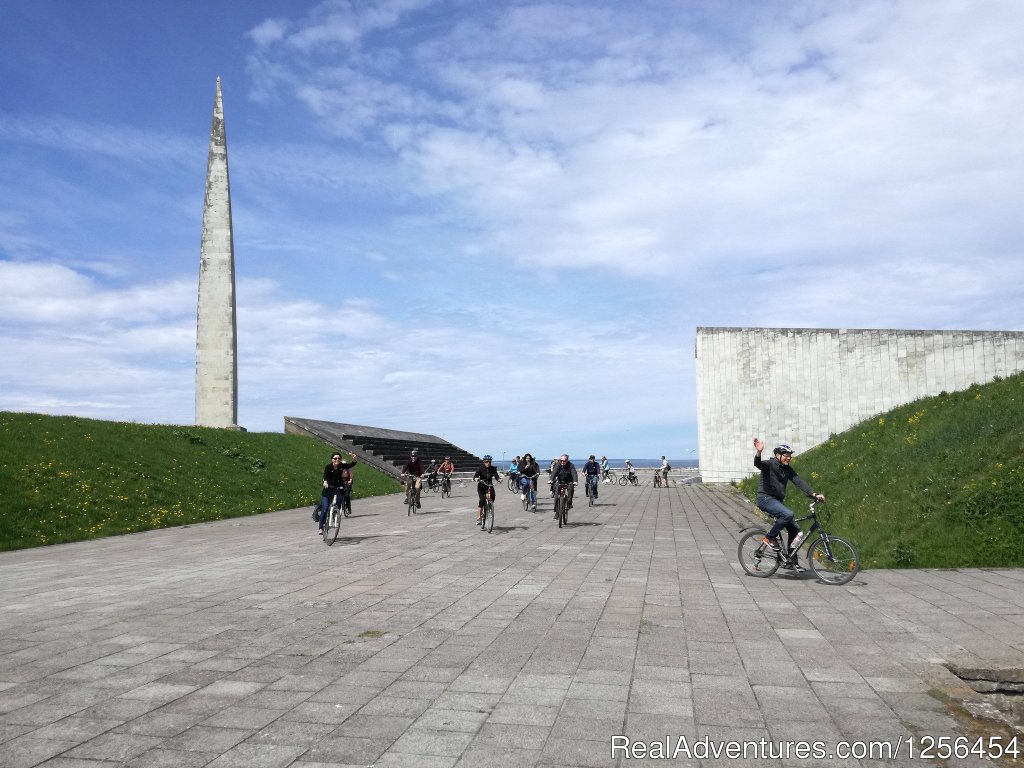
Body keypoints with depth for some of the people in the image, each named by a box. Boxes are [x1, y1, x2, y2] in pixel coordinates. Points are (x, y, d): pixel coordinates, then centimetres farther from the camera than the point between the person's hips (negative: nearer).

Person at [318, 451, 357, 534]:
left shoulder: (342, 466, -6)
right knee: (325, 509, -8)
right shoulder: (328, 467, -12)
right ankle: (320, 528, 1)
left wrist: (354, 458, -38)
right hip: (328, 490, -2)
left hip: (339, 490, 2)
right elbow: (325, 476, -27)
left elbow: (353, 464, -16)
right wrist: (325, 482, -49)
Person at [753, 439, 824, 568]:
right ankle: (770, 537, -13)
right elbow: (758, 464, -30)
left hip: (777, 501, 8)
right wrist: (759, 452, -52)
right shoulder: (770, 464, -9)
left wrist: (814, 494, -10)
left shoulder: (788, 470, 11)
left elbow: (799, 482, 3)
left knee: (795, 529, 3)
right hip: (766, 499, -8)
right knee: (788, 514, -31)